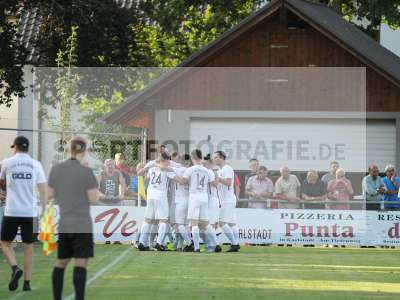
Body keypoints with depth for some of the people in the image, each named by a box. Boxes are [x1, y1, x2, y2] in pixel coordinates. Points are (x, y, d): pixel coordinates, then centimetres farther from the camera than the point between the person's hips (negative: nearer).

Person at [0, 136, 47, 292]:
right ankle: (27, 282, 7)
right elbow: (43, 190, 0)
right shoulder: (36, 165, 3)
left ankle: (15, 268, -11)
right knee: (28, 247, 9)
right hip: (30, 212, 2)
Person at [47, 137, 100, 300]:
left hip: (60, 224, 5)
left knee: (61, 263, 14)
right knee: (81, 263, -6)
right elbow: (94, 199, -11)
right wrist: (94, 185, 8)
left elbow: (50, 194, 9)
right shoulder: (86, 172, -11)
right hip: (81, 224, -5)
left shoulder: (55, 169, 2)